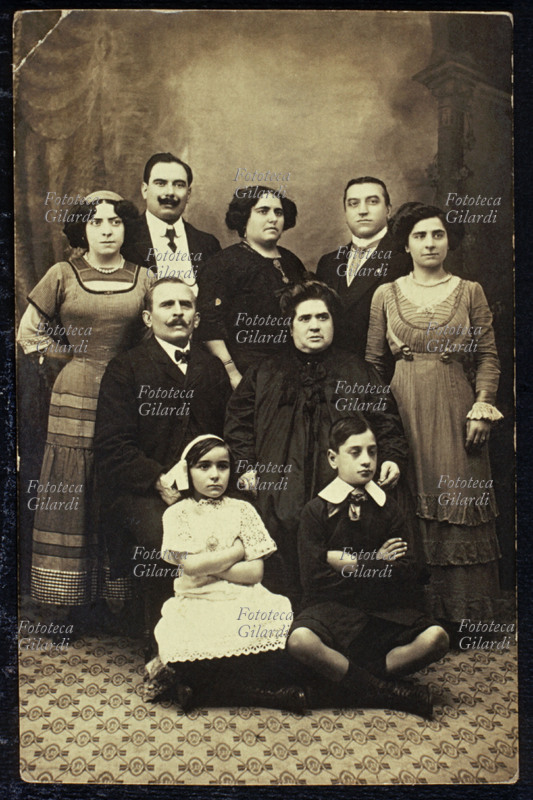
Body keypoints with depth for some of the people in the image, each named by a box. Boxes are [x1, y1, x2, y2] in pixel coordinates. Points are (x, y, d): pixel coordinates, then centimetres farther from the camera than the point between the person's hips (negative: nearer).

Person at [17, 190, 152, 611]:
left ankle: (121, 602, 14)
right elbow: (29, 333, 8)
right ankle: (69, 602, 12)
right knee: (71, 496, 1)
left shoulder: (143, 279, 8)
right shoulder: (62, 275, 4)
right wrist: (78, 358, 5)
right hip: (76, 399, -1)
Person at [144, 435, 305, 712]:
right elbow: (190, 565, -9)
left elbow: (255, 572, 1)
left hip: (242, 601, 2)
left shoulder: (242, 510, 9)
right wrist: (239, 549, -2)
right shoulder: (177, 513, 6)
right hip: (196, 603, -2)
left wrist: (207, 566, -7)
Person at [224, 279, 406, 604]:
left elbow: (386, 417, 15)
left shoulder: (359, 371, 20)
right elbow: (239, 420, 17)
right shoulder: (265, 374, 20)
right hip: (281, 493, 1)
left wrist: (392, 458, 0)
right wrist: (246, 465, 4)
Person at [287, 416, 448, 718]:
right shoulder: (317, 510, -2)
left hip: (385, 612, 3)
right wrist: (376, 563, -8)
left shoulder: (388, 509, 7)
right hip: (332, 607, -2)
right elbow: (315, 579, -10)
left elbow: (403, 579, -2)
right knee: (300, 640, -34)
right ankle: (383, 691, -14)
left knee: (436, 638, -24)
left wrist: (351, 563, -12)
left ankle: (352, 681, -10)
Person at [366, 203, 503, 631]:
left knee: (458, 507, 0)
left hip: (454, 409, 0)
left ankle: (458, 609, 13)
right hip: (403, 408, 1)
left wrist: (483, 404, -7)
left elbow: (489, 357, 6)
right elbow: (373, 361, 9)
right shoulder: (386, 295, 8)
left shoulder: (470, 292, 7)